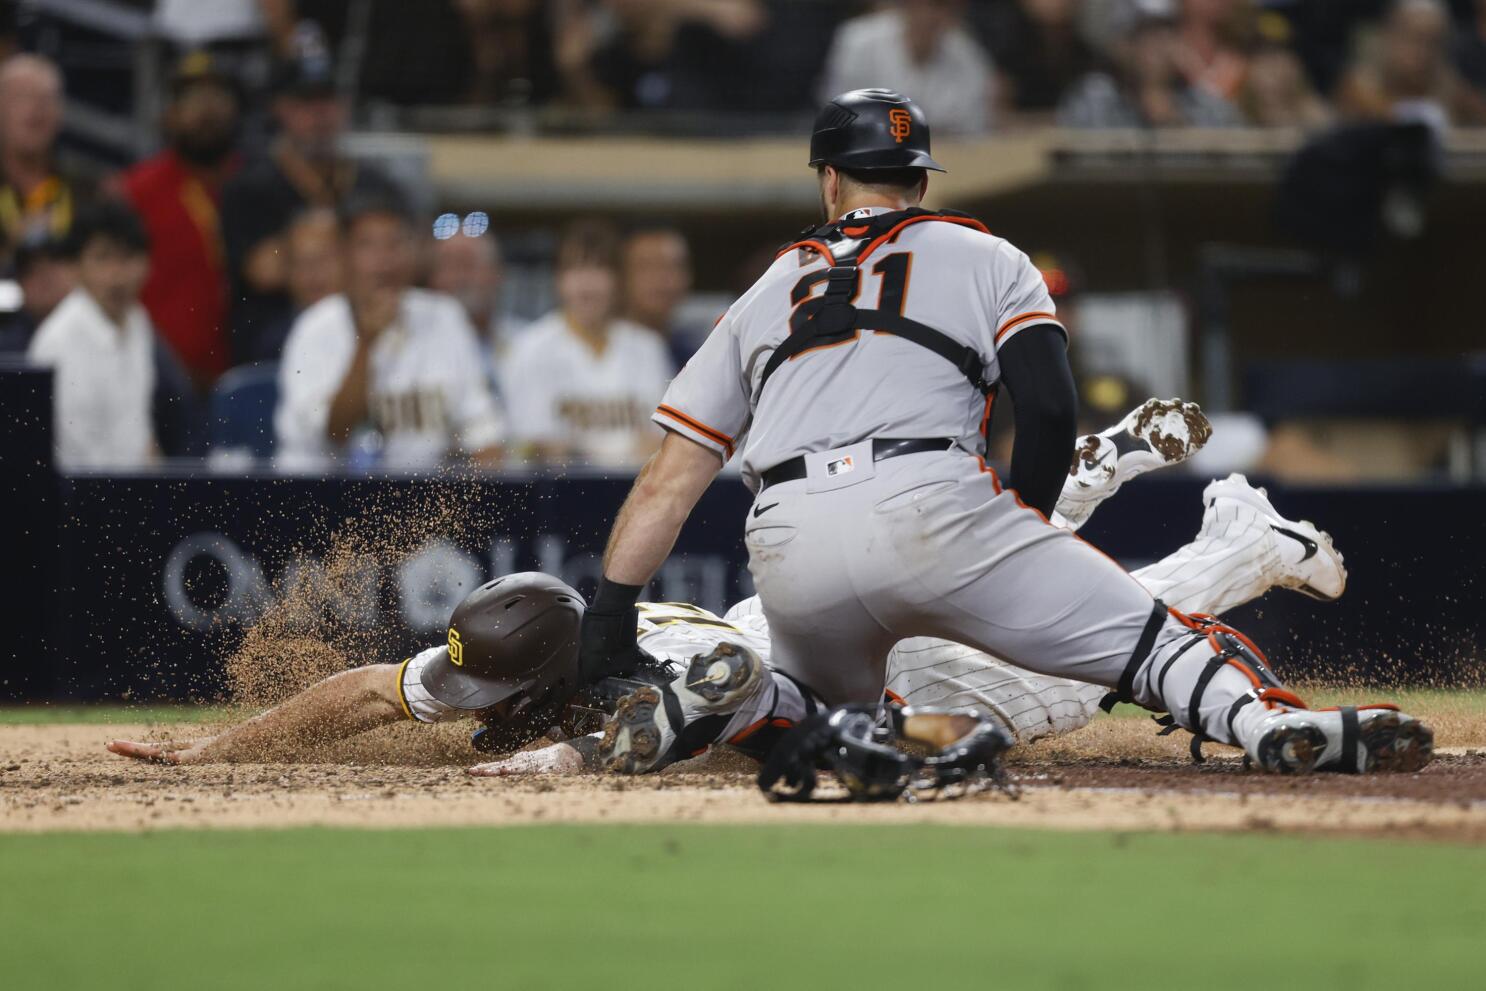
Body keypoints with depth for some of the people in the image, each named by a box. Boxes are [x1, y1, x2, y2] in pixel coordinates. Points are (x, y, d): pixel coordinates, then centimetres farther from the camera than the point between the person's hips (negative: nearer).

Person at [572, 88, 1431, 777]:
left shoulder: (767, 295, 30)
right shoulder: (988, 260, 22)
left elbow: (671, 478, 22)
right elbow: (1051, 410, 5)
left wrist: (613, 615, 19)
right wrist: (1021, 548, 15)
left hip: (789, 550, 3)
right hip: (934, 506, -3)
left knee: (834, 697, 28)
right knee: (1151, 636, -2)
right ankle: (1271, 722, -32)